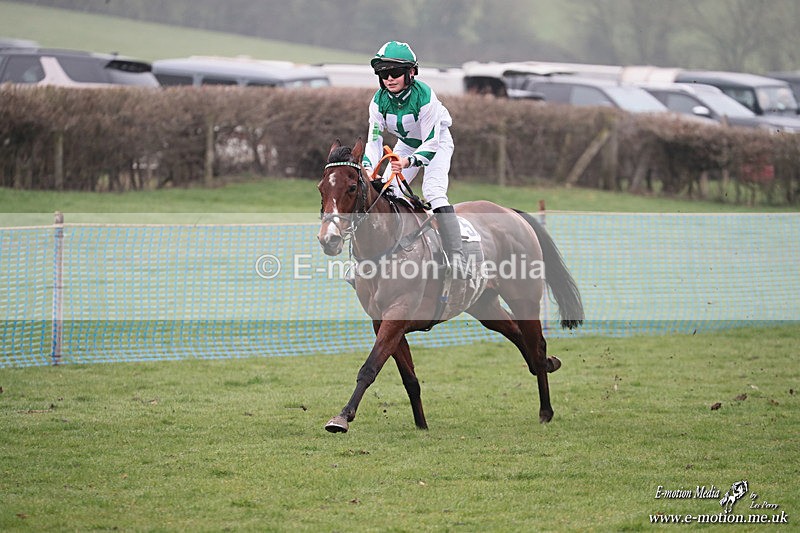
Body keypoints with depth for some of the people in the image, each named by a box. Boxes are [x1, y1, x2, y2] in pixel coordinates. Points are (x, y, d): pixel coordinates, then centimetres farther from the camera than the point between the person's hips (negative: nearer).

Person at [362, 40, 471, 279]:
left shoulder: (424, 96, -34)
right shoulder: (379, 101, -20)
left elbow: (431, 143, -31)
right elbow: (374, 140, -17)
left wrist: (409, 161, -47)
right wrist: (368, 168, -36)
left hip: (437, 141, -6)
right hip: (406, 145, 6)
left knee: (434, 190, -27)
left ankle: (457, 257, -32)